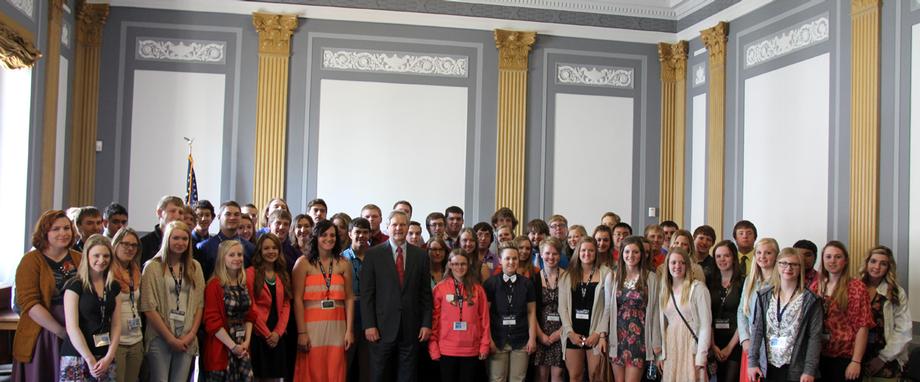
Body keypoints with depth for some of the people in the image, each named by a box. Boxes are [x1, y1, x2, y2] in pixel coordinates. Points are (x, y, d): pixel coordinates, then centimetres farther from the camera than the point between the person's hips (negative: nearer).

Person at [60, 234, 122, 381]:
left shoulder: (114, 287, 10)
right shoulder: (75, 285, -4)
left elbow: (116, 325, 8)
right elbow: (72, 327, -9)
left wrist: (109, 357, -5)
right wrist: (90, 360, -12)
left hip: (106, 359, 4)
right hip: (77, 357, -4)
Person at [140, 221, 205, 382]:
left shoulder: (195, 267, 10)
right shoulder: (153, 267, -4)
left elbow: (199, 304, 9)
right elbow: (149, 308, -8)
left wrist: (191, 335, -3)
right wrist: (170, 338, -9)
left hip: (186, 340, 3)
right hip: (160, 338, -3)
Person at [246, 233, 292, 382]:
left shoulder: (283, 275, 13)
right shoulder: (251, 273, -4)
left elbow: (286, 305, 7)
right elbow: (251, 307, -9)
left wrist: (278, 332, -7)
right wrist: (266, 333, -11)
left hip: (278, 336, 5)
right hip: (258, 335, -5)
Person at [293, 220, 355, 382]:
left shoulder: (344, 264, 7)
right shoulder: (303, 263, 0)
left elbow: (349, 298, 6)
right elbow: (297, 299, -4)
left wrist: (349, 330, -1)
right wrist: (301, 332, -10)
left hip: (337, 325, 2)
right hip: (312, 325, -2)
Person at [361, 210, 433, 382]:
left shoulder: (420, 255, 7)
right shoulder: (373, 254, 1)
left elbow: (425, 293, 7)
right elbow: (366, 293, -2)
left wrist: (426, 323, 1)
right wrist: (369, 325, -8)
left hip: (411, 327, 2)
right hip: (382, 327, -2)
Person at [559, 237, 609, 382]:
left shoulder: (605, 273, 0)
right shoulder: (568, 275, 9)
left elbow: (608, 306, -4)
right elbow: (563, 306, 5)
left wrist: (600, 333, -11)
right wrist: (570, 332, -5)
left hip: (595, 333, -2)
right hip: (573, 333, 2)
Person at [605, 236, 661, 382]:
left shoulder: (651, 278, -2)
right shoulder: (612, 277, 4)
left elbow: (654, 311, -1)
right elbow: (607, 308, 7)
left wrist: (656, 342, -1)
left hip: (639, 337, -2)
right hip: (618, 336, 2)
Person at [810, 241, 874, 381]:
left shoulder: (856, 286, -6)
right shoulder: (816, 286, 6)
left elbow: (862, 326, -9)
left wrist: (856, 361, -14)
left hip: (845, 357, -4)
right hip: (819, 355, 4)